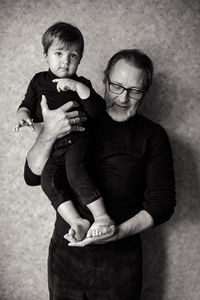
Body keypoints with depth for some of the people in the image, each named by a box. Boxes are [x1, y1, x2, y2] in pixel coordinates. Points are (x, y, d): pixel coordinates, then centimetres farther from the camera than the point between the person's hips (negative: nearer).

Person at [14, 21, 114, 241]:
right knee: (48, 178, -20)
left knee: (74, 167, -31)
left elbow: (98, 111, -7)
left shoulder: (81, 84, 6)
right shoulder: (39, 81, 15)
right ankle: (77, 221, -20)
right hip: (50, 144, 4)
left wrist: (79, 87, -17)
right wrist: (23, 114, -6)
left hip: (77, 140, -3)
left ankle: (102, 216, -29)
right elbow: (27, 104, 19)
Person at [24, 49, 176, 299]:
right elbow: (33, 177, -6)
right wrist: (48, 134, -23)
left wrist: (119, 232, -20)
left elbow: (162, 203, -6)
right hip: (65, 252, 2)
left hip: (120, 260, -1)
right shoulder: (77, 121, 0)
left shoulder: (152, 136, -4)